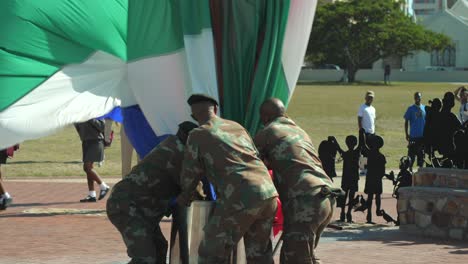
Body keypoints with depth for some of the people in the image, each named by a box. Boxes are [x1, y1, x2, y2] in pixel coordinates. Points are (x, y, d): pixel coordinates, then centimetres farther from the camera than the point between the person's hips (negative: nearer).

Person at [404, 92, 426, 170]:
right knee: (412, 153, -2)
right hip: (413, 136, -3)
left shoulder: (424, 108, 7)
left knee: (421, 153, 7)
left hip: (423, 135, 3)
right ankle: (410, 168, 6)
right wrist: (406, 134, -5)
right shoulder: (411, 109, -1)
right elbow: (406, 122, 1)